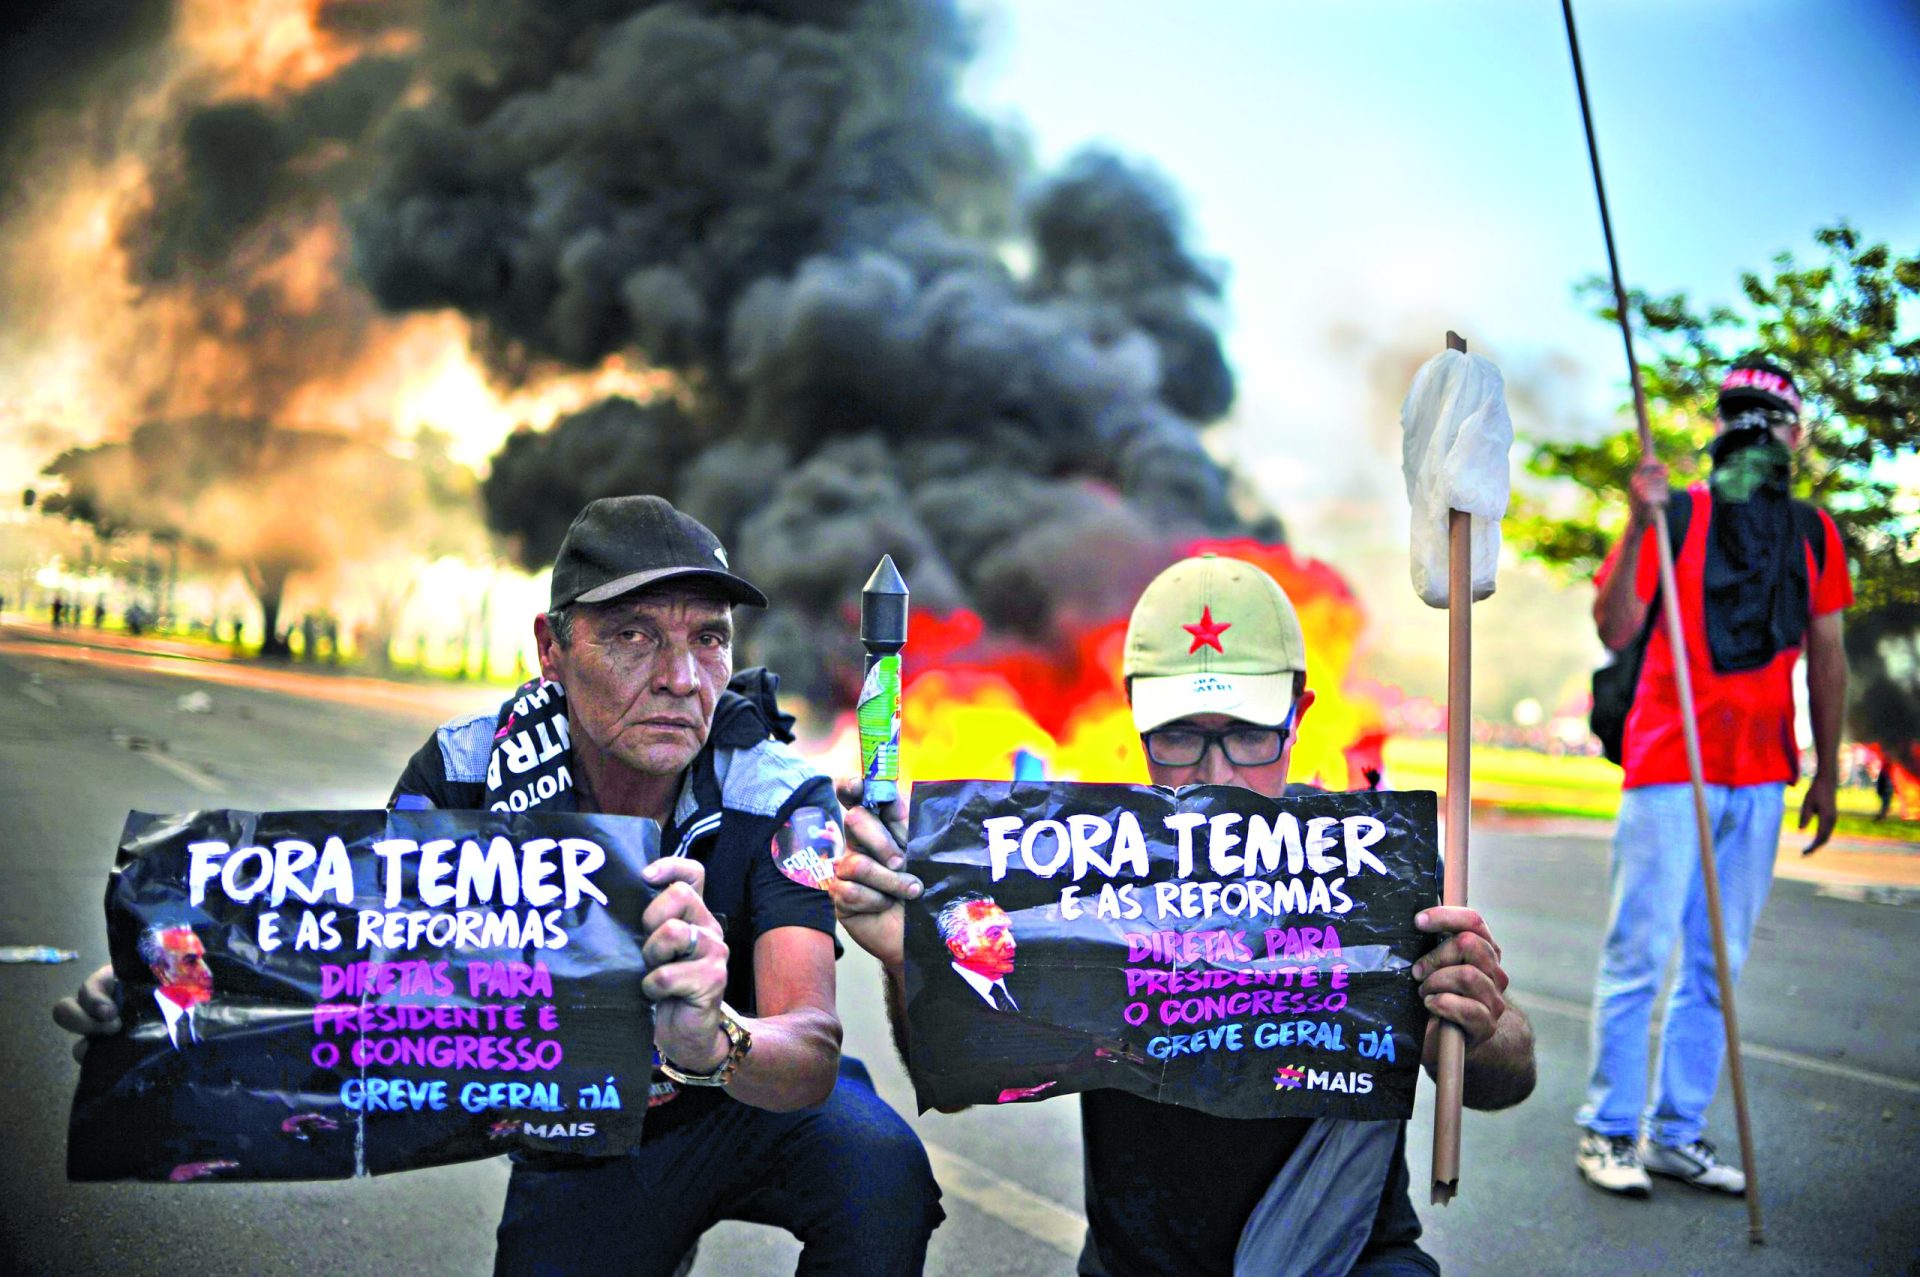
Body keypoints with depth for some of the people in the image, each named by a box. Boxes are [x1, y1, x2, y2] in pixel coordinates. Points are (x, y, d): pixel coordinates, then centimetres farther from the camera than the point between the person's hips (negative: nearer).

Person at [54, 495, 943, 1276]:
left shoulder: (779, 800, -24)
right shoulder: (463, 773, -17)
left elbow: (812, 1057, -34)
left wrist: (710, 1042, -58)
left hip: (759, 1101, -2)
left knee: (880, 1169, -31)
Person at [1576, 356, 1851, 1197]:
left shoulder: (1813, 533, 11)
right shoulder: (1676, 515, -2)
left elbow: (1826, 655, 15)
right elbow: (1615, 630, -11)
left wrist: (1826, 771, 15)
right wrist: (1639, 525, -21)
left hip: (1760, 779, 5)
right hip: (1668, 766, -5)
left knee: (1718, 964, 8)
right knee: (1641, 952, -4)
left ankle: (1678, 1135, 17)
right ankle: (1609, 1131, 6)